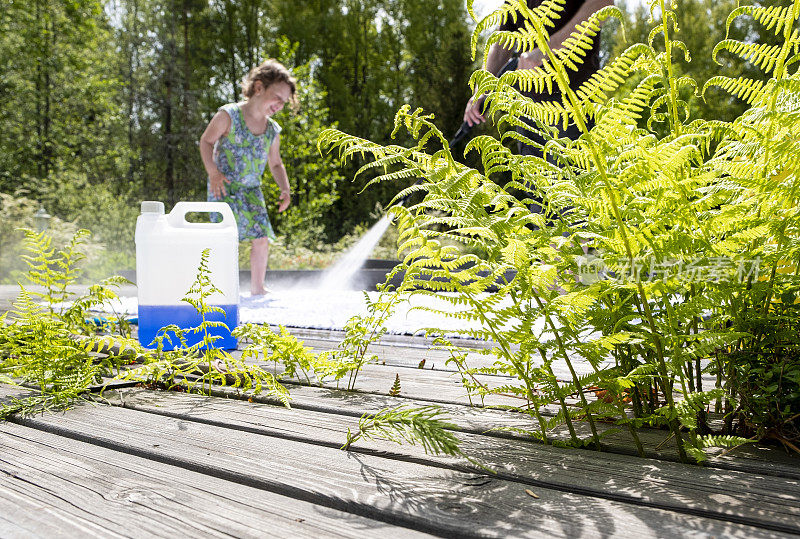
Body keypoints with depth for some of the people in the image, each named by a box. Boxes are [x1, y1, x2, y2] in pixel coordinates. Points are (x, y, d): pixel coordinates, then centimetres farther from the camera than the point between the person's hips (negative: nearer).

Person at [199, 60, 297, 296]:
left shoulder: (273, 130, 6)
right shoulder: (229, 115, -10)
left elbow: (275, 164, 17)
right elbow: (206, 142, -5)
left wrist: (285, 189, 1)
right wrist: (213, 172, -17)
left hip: (252, 190, 6)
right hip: (223, 187, -6)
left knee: (262, 237, 0)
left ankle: (257, 288, 14)